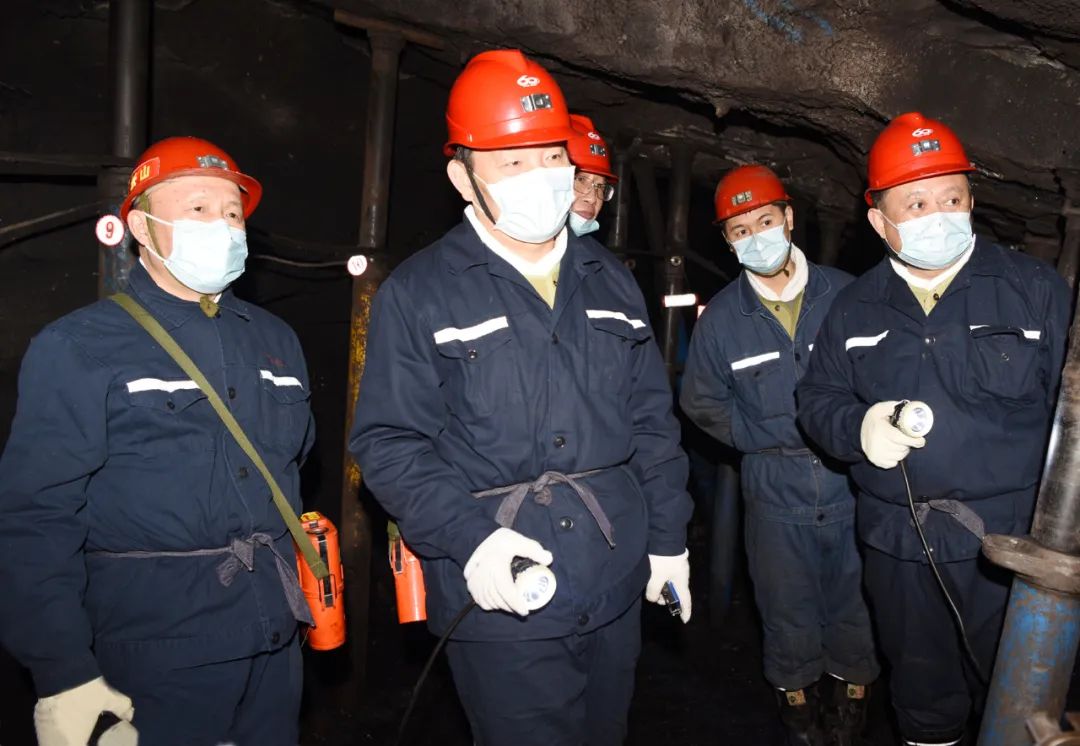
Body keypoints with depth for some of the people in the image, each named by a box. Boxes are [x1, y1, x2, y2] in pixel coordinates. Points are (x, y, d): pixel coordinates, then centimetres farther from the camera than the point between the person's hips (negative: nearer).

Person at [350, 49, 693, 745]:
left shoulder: (609, 280, 8)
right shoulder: (417, 294, -7)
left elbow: (652, 421, 11)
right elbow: (389, 443, -10)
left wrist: (668, 537, 9)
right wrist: (468, 537, -22)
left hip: (616, 585, 5)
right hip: (501, 603, -5)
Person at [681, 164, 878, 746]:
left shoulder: (846, 296, -5)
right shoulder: (720, 318, -3)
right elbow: (702, 402, 6)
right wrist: (772, 440, 1)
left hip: (851, 483, 0)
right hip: (776, 493, 0)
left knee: (855, 603, 17)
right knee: (788, 610, 15)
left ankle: (851, 687, 43)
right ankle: (796, 696, 39)